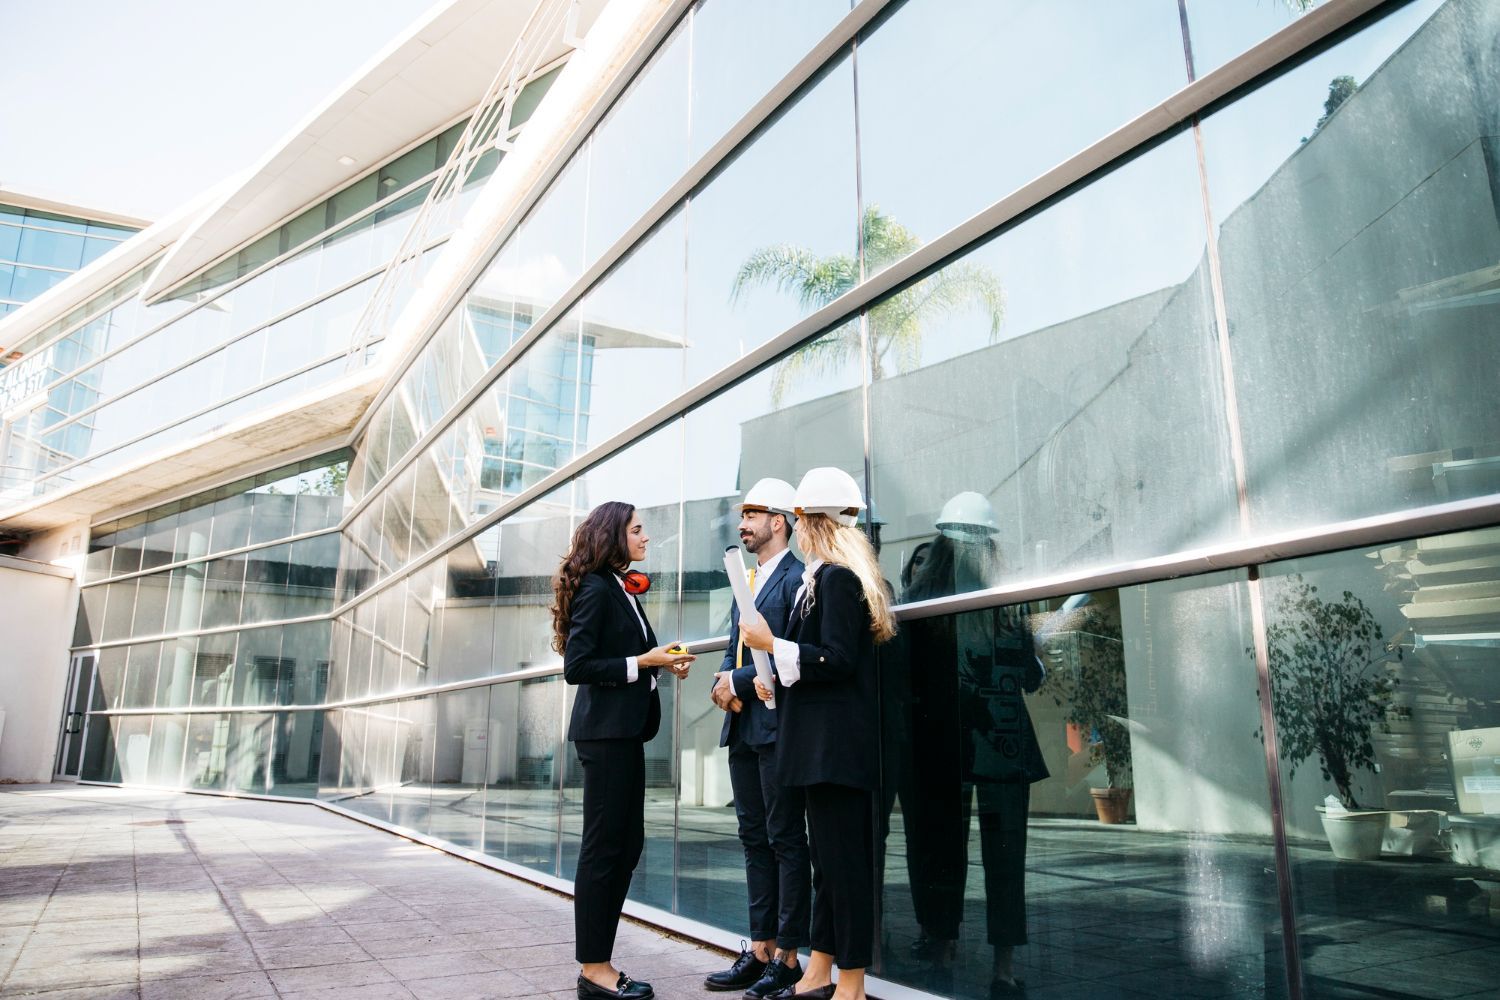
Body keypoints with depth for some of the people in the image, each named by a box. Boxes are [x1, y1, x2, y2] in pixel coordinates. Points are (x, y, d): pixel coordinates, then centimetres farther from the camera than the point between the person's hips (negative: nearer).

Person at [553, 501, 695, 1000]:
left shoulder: (622, 589, 14)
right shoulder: (595, 589, -12)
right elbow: (576, 667, -17)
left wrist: (664, 661, 1)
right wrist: (641, 662, -16)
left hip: (626, 730, 9)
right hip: (604, 730, -9)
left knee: (627, 843, 12)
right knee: (603, 846, -1)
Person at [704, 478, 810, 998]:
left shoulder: (796, 577, -9)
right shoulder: (747, 581, 19)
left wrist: (740, 681, -13)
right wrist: (723, 684, 1)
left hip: (778, 726, -9)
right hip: (741, 725, 9)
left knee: (786, 841, 0)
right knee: (755, 839, 13)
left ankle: (788, 957, 10)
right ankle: (760, 950, 22)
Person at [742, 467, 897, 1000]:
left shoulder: (835, 576, -14)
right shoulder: (829, 575, 13)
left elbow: (838, 660, -20)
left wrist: (772, 645, -15)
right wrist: (777, 681, 10)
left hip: (836, 741, -10)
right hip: (825, 740, 10)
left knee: (842, 857, -1)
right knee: (828, 855, 14)